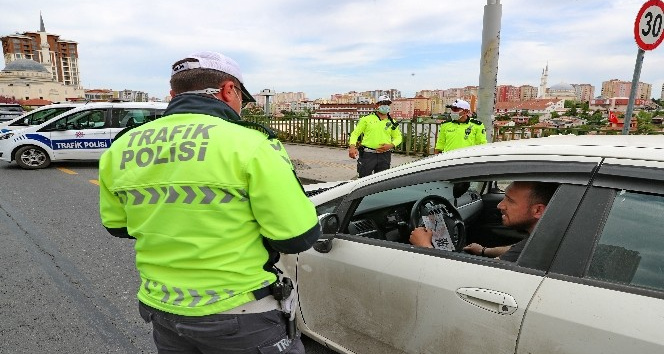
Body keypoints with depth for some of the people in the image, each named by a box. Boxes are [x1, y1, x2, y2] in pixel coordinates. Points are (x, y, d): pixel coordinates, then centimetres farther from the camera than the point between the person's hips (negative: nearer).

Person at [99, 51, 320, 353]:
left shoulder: (118, 150, -2)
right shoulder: (250, 145, -20)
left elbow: (117, 226, 11)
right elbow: (298, 237, -17)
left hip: (161, 311, 6)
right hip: (238, 316, -5)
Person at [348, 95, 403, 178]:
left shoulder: (392, 122, 13)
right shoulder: (367, 119, 5)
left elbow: (398, 137, 17)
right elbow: (355, 133, 3)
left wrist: (391, 145, -5)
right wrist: (352, 146, -15)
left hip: (384, 156, 3)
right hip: (367, 155, -3)